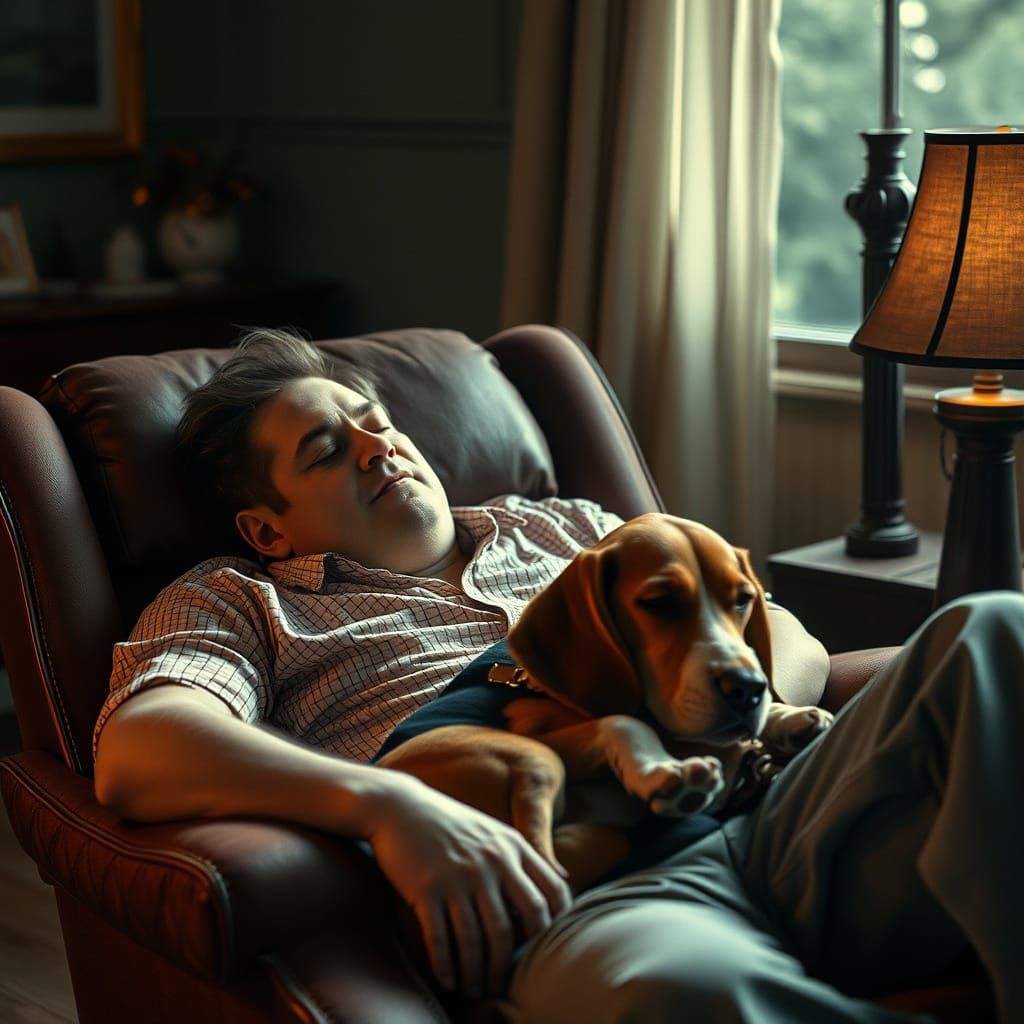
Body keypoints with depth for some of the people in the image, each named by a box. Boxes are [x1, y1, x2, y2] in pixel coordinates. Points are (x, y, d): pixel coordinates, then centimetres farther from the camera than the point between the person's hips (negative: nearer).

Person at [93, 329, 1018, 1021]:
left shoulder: (560, 529, 34)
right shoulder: (234, 602, 21)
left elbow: (791, 642, 31)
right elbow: (135, 754, -2)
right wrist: (385, 804, -19)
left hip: (769, 819, 6)